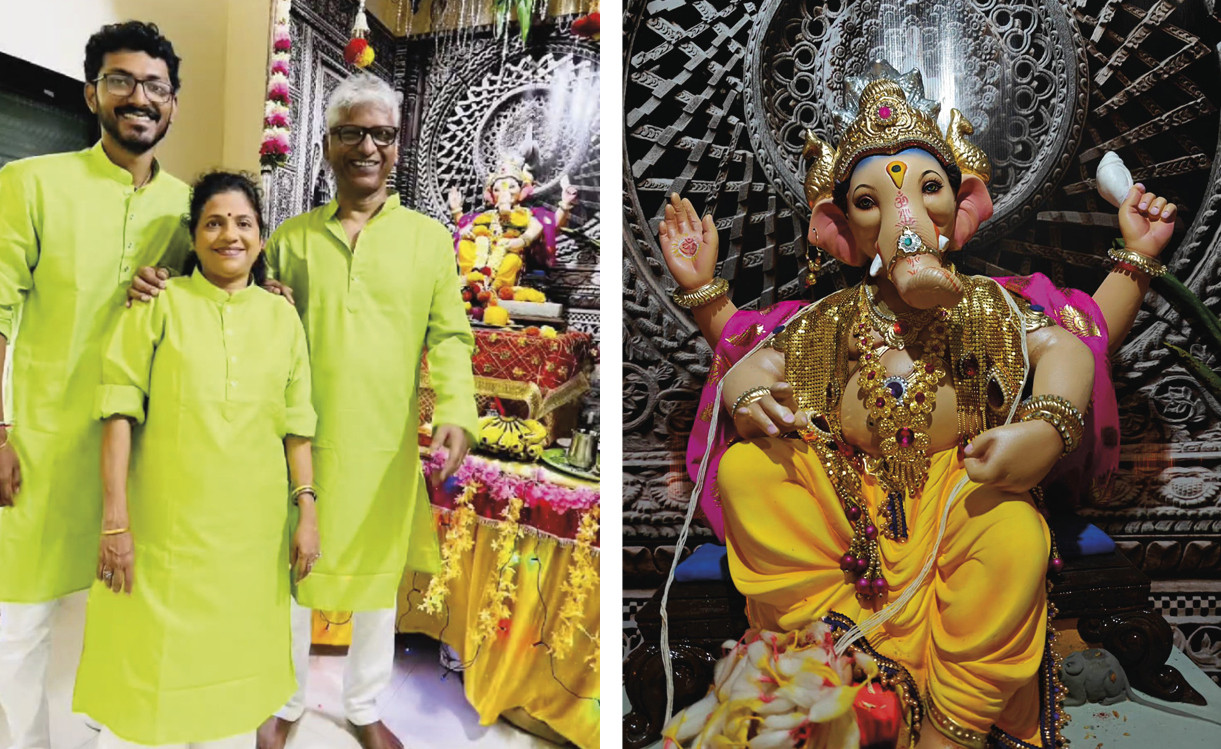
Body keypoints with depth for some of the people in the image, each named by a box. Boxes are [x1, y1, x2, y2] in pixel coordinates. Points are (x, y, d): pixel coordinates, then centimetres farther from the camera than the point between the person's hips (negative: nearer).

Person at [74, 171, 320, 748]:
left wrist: (306, 511, 1)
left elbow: (296, 424, 5)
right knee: (150, 663, 7)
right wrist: (115, 520, -10)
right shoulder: (161, 304, -2)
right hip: (165, 522, -2)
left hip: (252, 527, 2)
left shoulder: (282, 316, 5)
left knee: (234, 654, 13)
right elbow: (120, 413, -5)